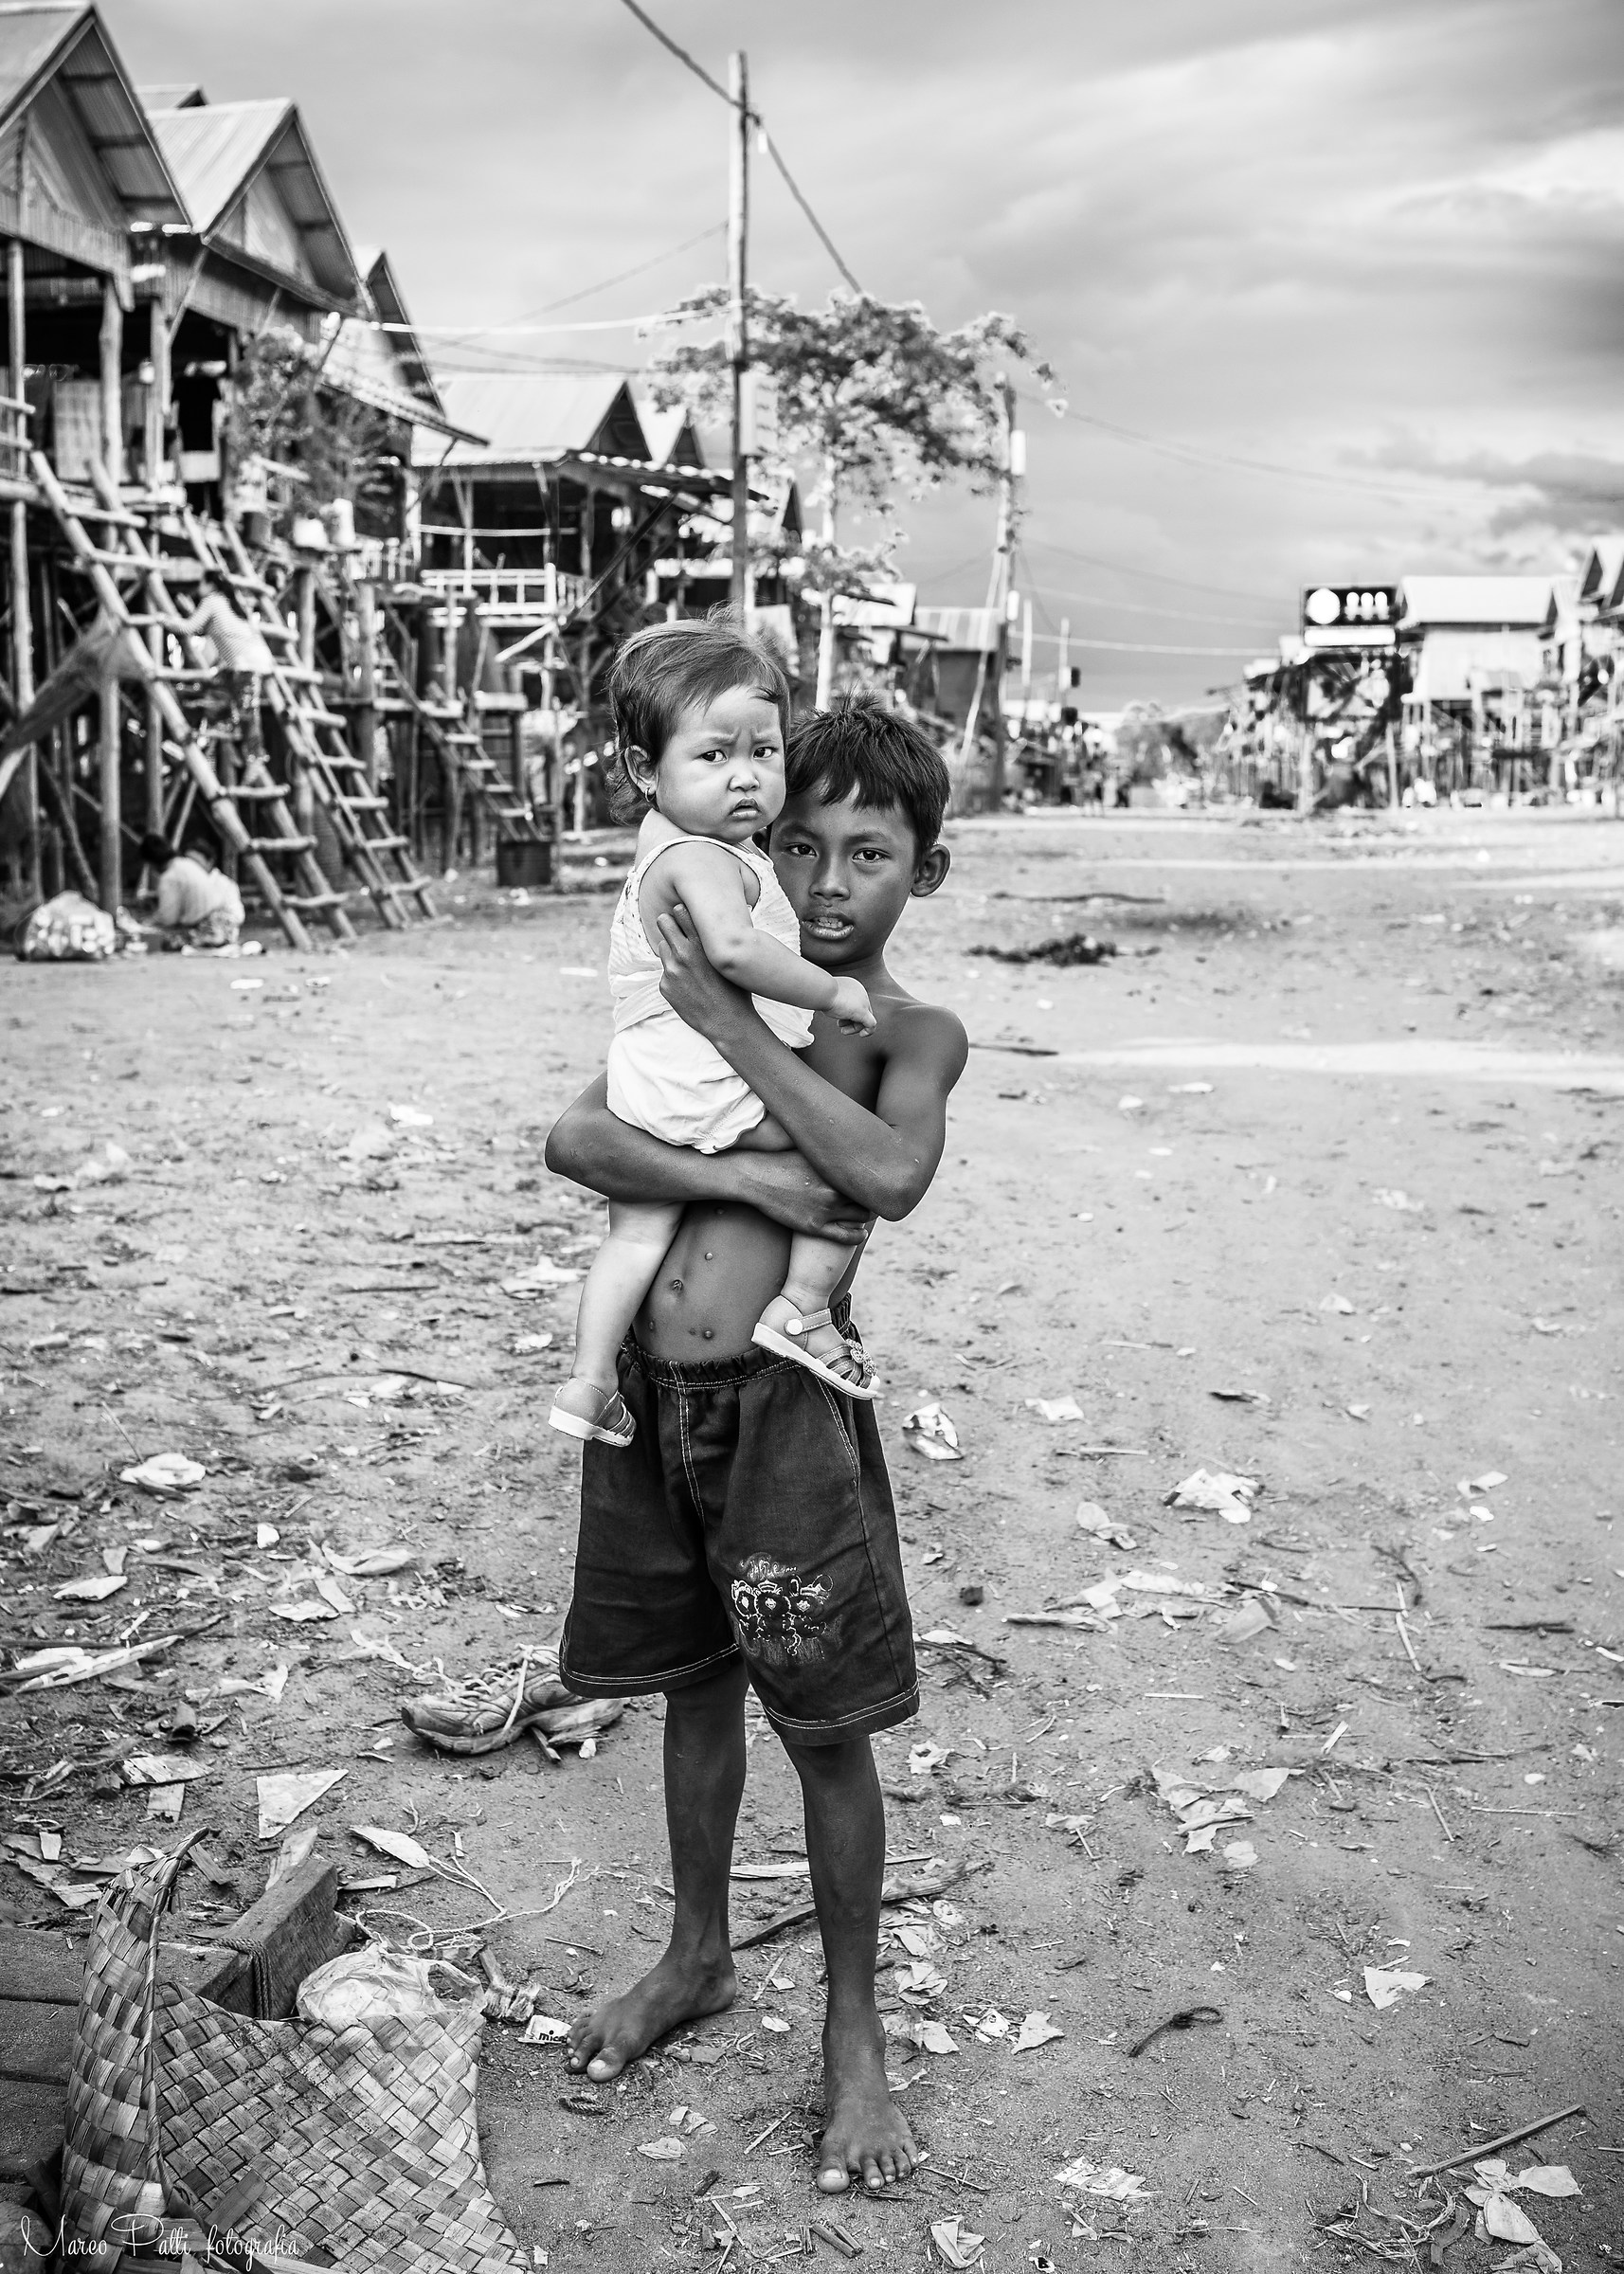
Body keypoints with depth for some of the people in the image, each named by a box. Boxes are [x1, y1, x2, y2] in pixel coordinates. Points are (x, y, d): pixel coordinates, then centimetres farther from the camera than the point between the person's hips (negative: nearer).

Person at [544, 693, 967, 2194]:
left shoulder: (914, 1033, -2)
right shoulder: (706, 993, 8)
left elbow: (891, 1173, -24)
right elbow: (575, 1139, -6)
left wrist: (736, 1030, -19)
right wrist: (740, 1179, -20)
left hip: (784, 1399, -4)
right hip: (651, 1387, 4)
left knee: (825, 1732, 6)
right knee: (698, 1689, 21)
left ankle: (855, 2034, 25)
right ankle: (699, 1957, 42)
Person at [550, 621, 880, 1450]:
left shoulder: (664, 841, 13)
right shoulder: (703, 858, -19)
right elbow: (734, 949, -36)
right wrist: (832, 992, -26)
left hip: (641, 1092, 9)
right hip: (720, 1096, -9)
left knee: (637, 1229, 16)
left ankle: (588, 1380, 16)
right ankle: (802, 1306, 0)